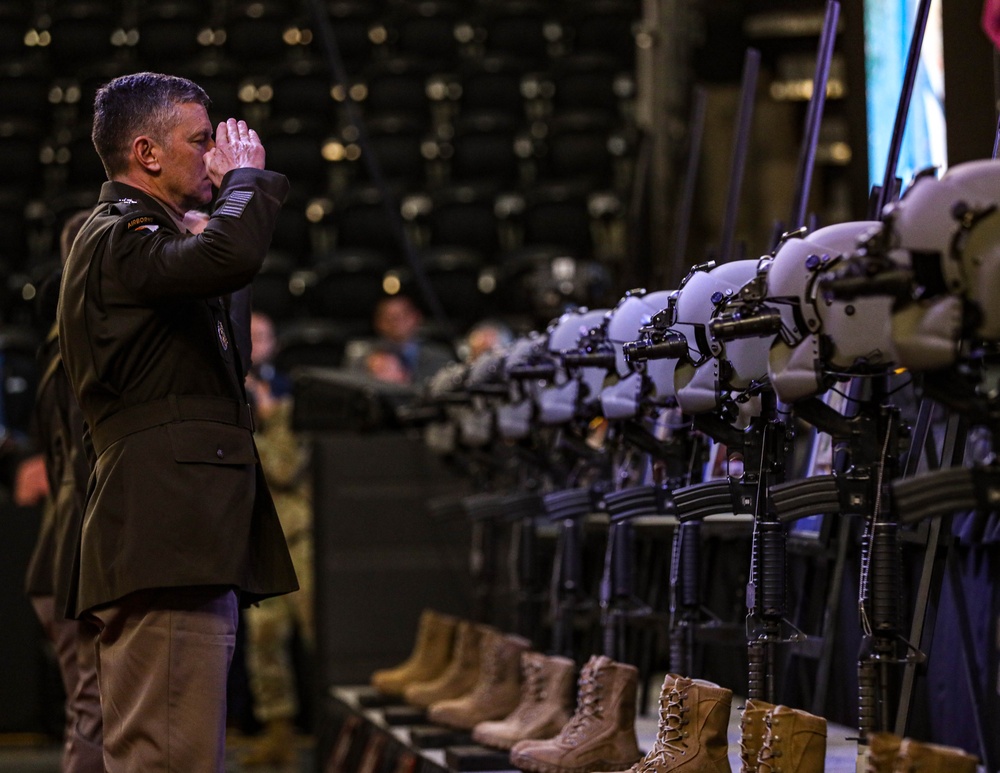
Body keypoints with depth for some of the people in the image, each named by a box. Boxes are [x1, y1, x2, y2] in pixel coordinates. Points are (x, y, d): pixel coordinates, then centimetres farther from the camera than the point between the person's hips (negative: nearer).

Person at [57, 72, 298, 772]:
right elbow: (232, 254, -26)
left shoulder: (149, 241, 26)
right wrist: (246, 174, -6)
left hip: (197, 546, 11)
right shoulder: (116, 238, -8)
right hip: (164, 543, -11)